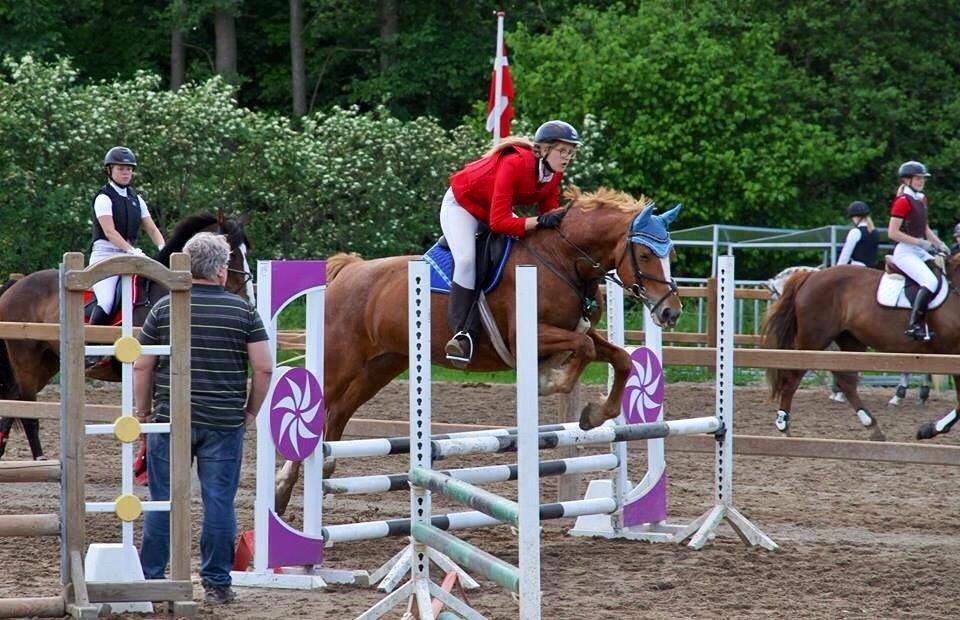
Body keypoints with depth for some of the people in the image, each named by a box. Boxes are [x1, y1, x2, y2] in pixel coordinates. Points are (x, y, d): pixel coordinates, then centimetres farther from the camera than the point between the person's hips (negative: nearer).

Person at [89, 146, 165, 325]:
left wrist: (163, 249, -8)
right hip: (105, 254, -7)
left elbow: (152, 229, 11)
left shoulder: (136, 199, 15)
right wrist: (132, 250, -29)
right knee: (107, 301, -25)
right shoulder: (104, 198, -6)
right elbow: (110, 232, -17)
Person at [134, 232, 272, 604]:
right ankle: (217, 582, 7)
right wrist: (251, 410, 8)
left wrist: (142, 413, 11)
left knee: (163, 502, 7)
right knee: (219, 501, 5)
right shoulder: (243, 311, -2)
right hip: (224, 424, -1)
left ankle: (149, 578, 12)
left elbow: (141, 367, 0)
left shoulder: (164, 309, 0)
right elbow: (264, 368, -5)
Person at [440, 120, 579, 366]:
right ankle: (462, 333, -24)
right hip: (462, 204, -8)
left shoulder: (553, 173, -14)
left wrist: (559, 218, -28)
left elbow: (549, 212, -6)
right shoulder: (513, 164, -36)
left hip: (496, 209, 8)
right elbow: (499, 223, -39)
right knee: (466, 260, -29)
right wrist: (540, 221, -43)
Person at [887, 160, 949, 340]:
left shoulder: (921, 199, 15)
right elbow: (893, 233, -17)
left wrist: (939, 244, 6)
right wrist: (920, 242, -19)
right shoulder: (903, 201, -12)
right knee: (931, 282, -26)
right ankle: (915, 326, -25)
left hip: (920, 251, 9)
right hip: (905, 252, -9)